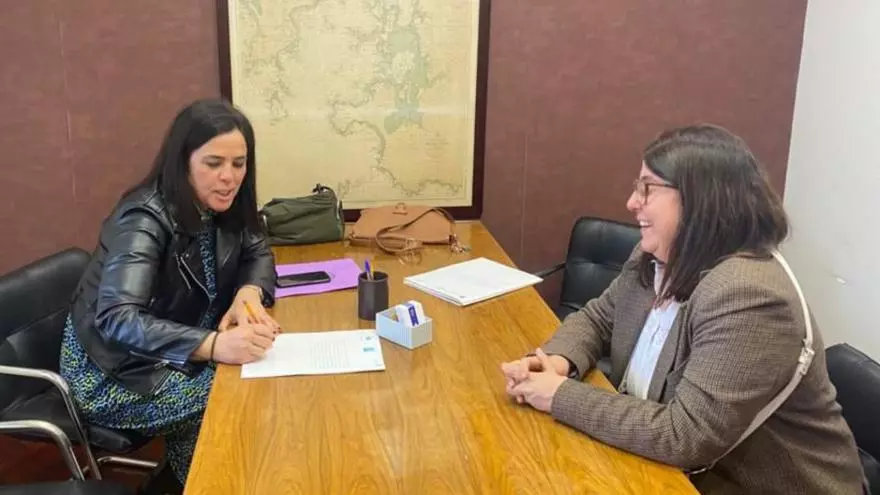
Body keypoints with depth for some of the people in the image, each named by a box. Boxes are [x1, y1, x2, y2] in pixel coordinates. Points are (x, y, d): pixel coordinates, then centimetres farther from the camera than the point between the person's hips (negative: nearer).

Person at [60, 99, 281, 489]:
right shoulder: (145, 219, -27)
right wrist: (213, 345, -53)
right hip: (113, 372, -7)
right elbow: (117, 319, -38)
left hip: (174, 356, 7)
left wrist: (249, 292, -19)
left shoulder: (220, 205, -6)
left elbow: (257, 252, 5)